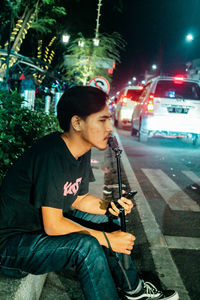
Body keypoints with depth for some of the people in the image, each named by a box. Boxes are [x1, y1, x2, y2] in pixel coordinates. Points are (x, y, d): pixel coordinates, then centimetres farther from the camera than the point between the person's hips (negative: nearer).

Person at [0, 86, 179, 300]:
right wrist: (106, 239, -21)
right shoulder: (51, 156, -30)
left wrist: (109, 207, -10)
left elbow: (78, 199, 9)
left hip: (47, 224, 10)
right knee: (87, 246, -30)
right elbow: (52, 226, -28)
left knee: (107, 220, 7)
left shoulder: (81, 152, -1)